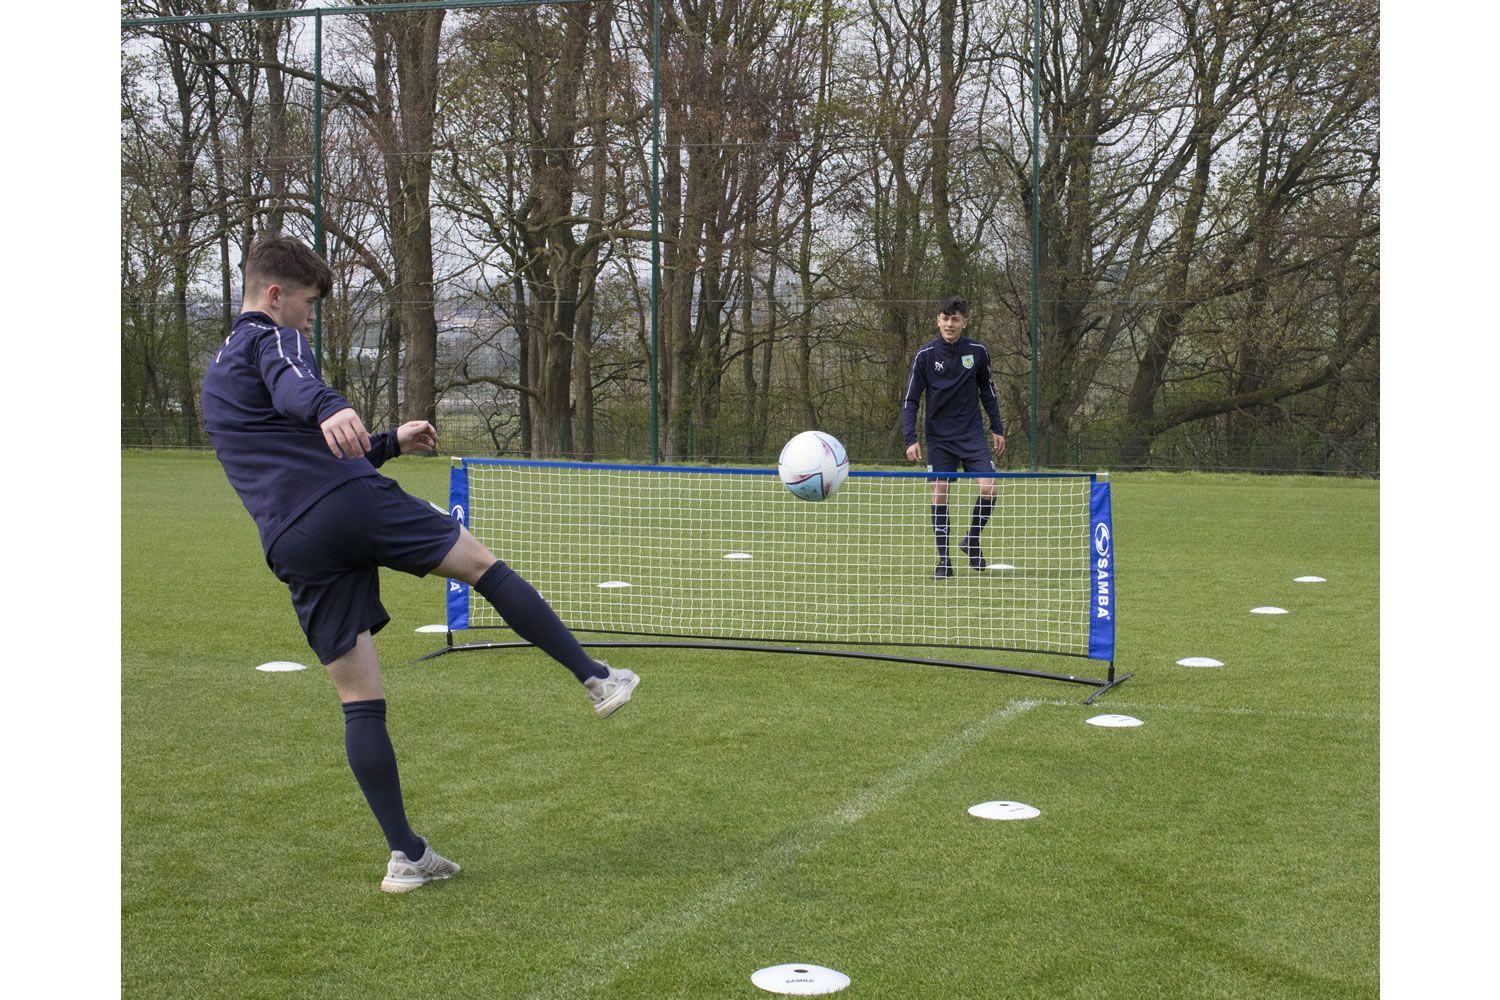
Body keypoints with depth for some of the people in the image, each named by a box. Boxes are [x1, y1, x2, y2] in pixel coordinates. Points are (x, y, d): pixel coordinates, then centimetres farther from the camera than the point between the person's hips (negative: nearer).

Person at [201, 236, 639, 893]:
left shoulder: (215, 378, 33)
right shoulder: (271, 339, 6)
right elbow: (294, 387, -22)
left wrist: (389, 443, 43)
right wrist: (332, 411, -44)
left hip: (294, 548, 7)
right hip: (354, 503, -7)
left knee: (360, 703, 6)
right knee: (484, 566, 10)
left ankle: (405, 856, 6)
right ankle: (598, 678, 7)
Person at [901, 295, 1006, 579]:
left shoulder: (977, 351, -1)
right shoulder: (925, 354, -7)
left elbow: (987, 390, 13)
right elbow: (910, 400, -4)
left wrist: (997, 428, 11)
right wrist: (911, 439, -13)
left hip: (973, 434, 1)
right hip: (939, 437, -1)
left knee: (988, 488, -12)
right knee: (939, 495, -3)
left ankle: (972, 541, 13)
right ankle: (944, 560, 6)